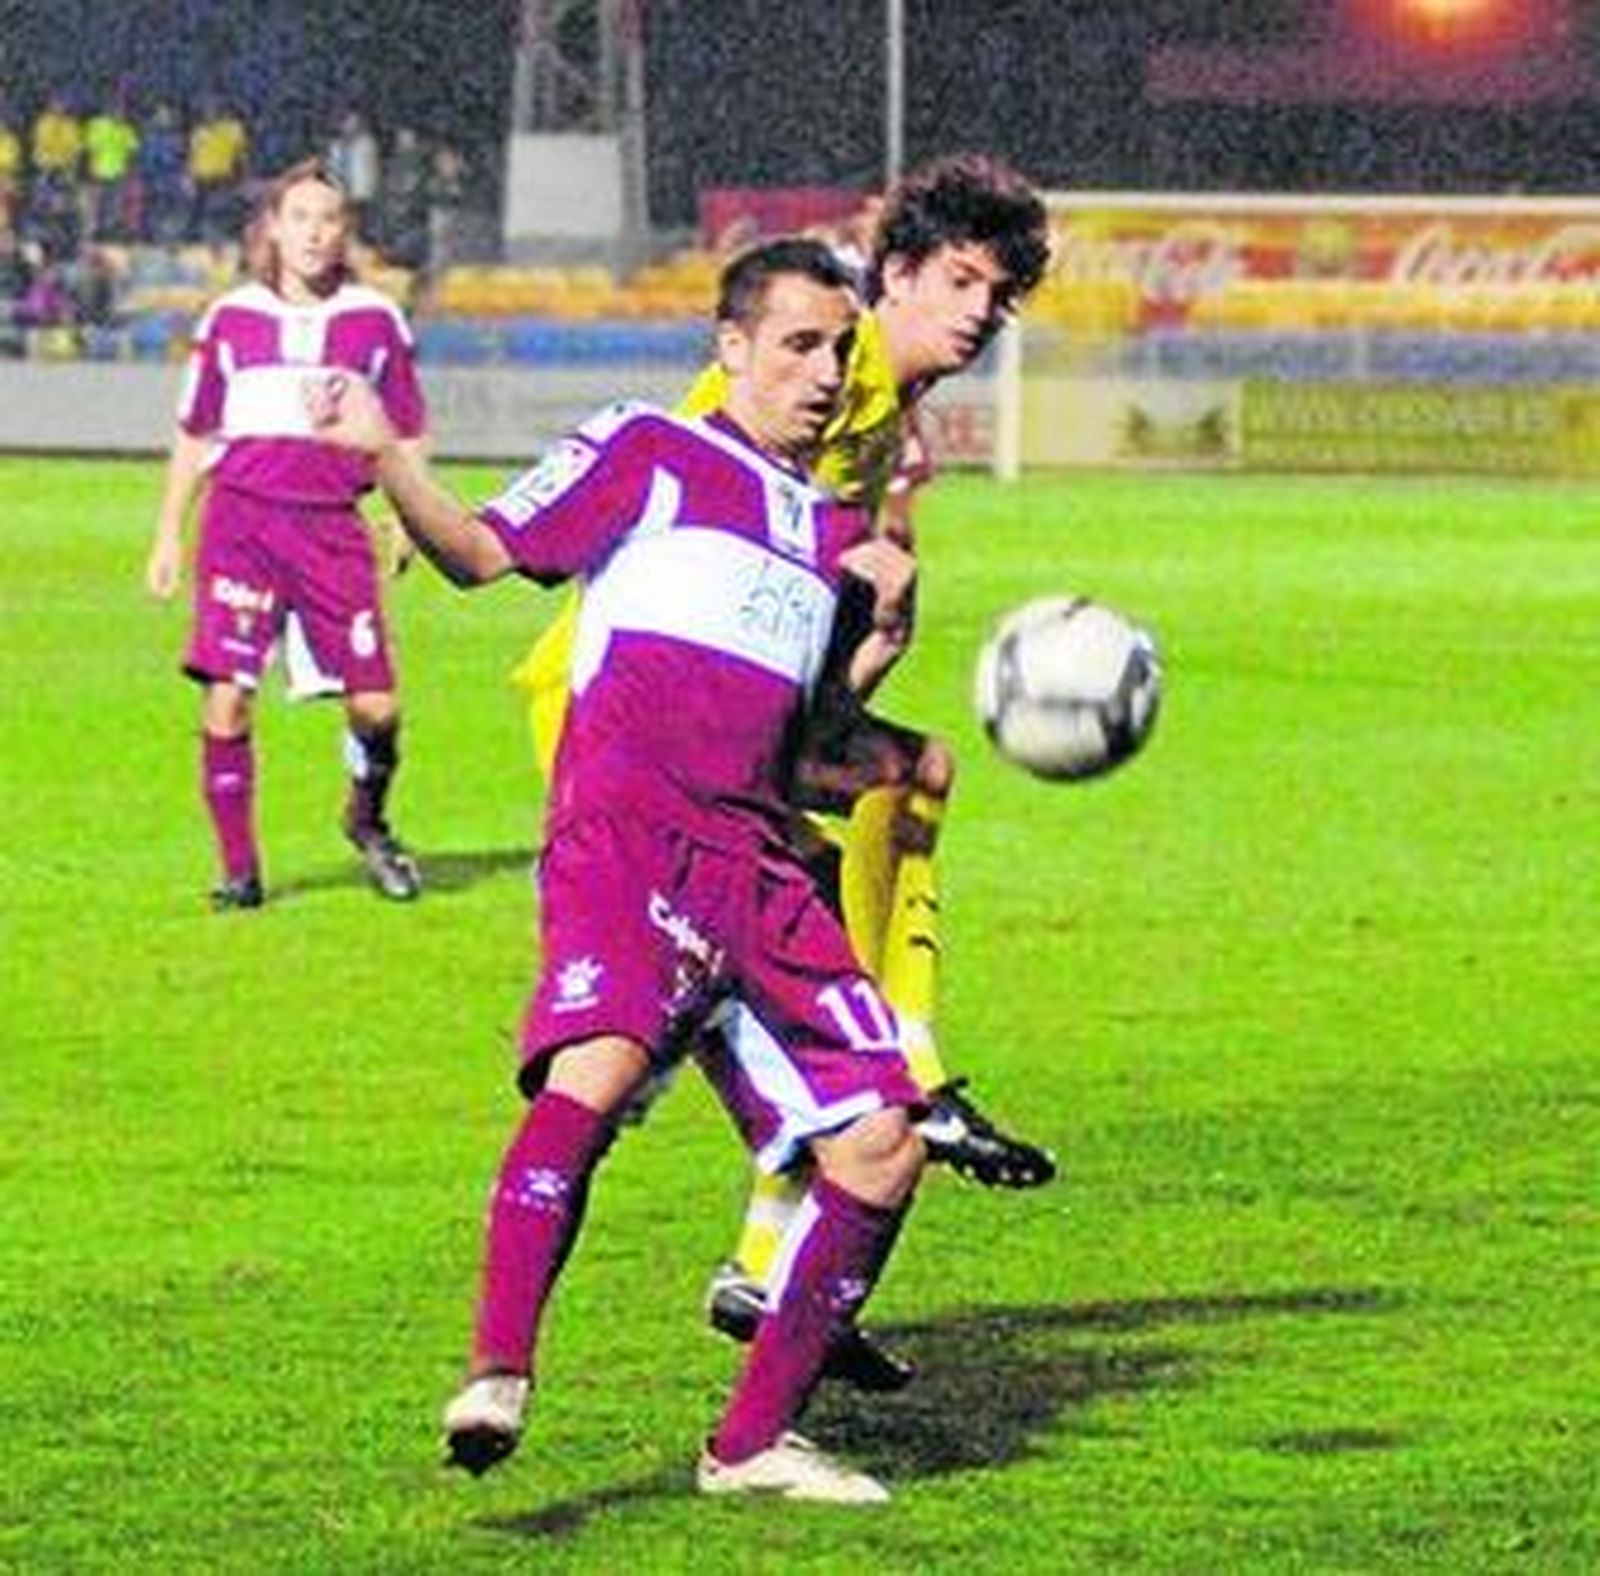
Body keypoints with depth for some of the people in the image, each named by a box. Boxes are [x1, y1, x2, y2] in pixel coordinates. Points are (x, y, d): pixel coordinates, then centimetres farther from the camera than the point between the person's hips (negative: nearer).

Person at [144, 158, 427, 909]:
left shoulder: (374, 320, 7)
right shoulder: (232, 319, 7)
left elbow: (407, 434, 14)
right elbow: (194, 435, 15)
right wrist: (169, 533, 12)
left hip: (332, 526, 0)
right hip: (241, 518, 0)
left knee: (374, 705, -7)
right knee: (227, 698, -10)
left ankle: (368, 820, 25)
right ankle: (239, 868, 3)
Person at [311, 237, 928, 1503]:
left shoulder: (835, 529, 26)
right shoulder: (648, 453, 9)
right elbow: (483, 551, 2)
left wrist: (888, 627, 11)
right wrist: (385, 459, -15)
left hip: (758, 867, 7)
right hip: (628, 835, -7)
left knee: (883, 1145, 1)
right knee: (602, 1061, -34)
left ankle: (753, 1443, 12)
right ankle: (499, 1372, -39)